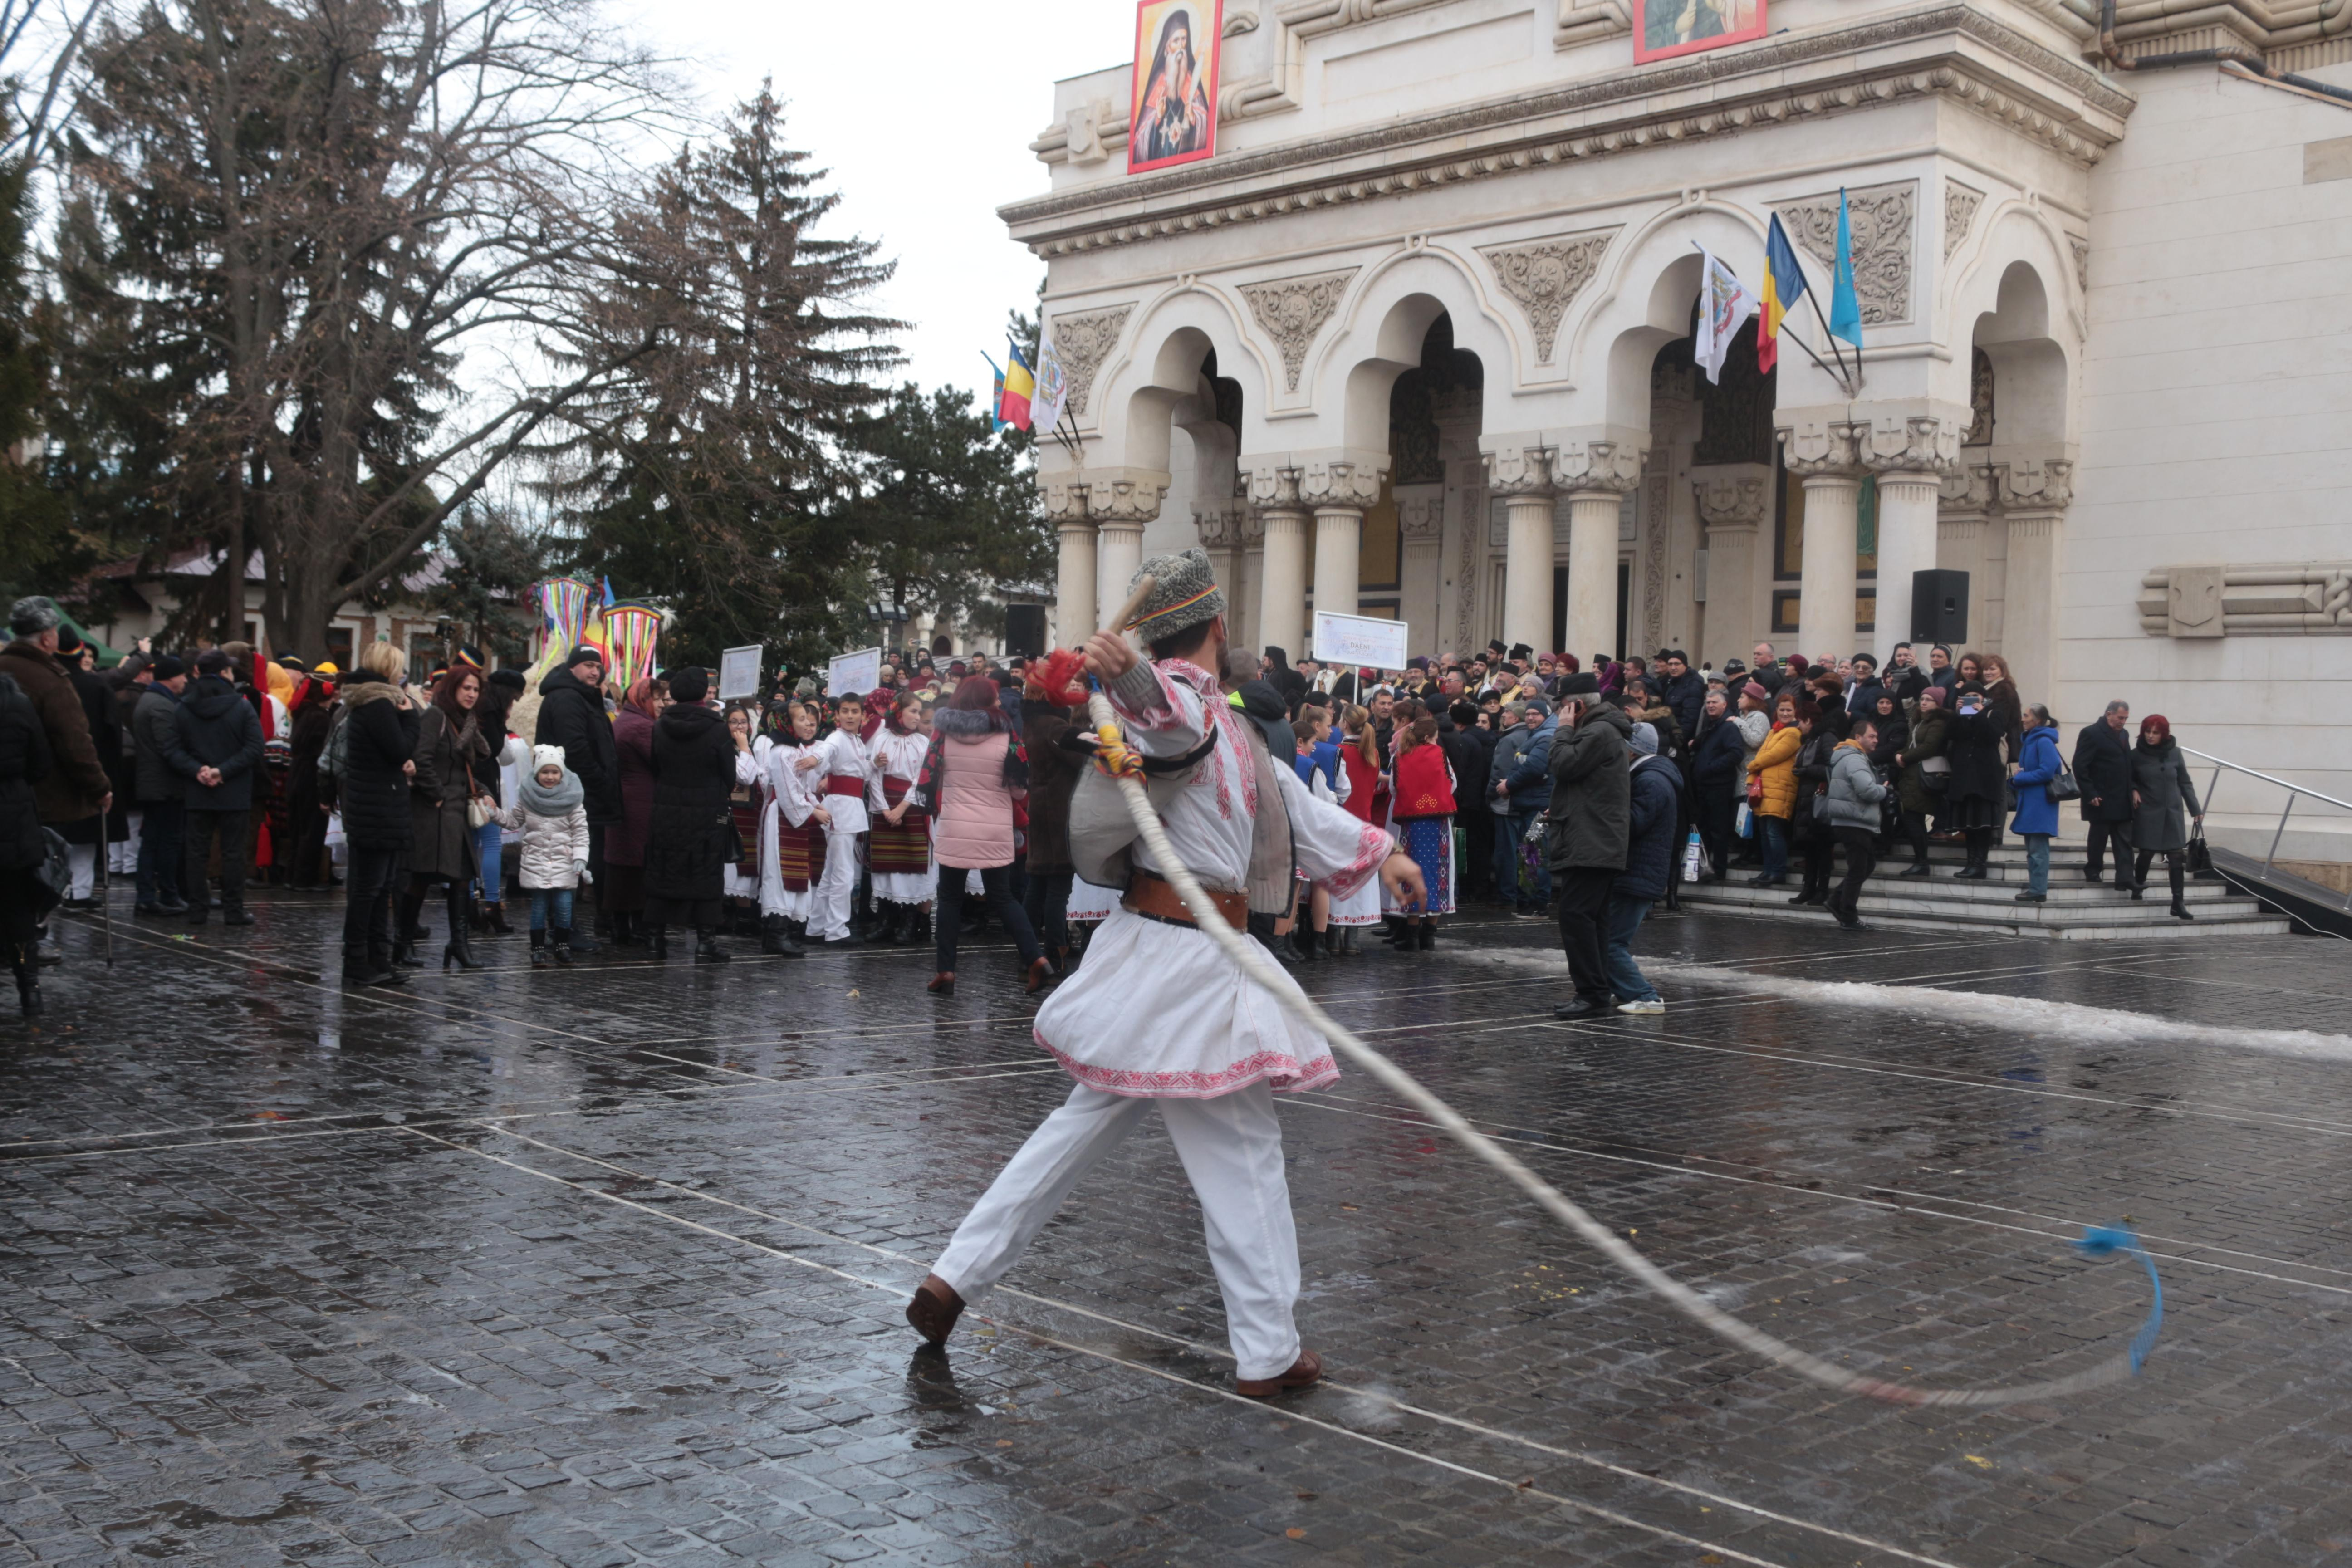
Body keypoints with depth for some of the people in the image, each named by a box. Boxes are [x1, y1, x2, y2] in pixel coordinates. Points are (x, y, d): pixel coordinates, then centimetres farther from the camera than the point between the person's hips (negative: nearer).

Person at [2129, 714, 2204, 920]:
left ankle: (2179, 903, -1)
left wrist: (2196, 809, 5)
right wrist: (2134, 791, -11)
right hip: (2147, 813, -2)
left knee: (2177, 856, -3)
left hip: (2172, 812, 2)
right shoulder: (2136, 755, -3)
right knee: (2147, 852, -1)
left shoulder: (2174, 753, 1)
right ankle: (2138, 885, 28)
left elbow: (2185, 783, 7)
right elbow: (2129, 779, 10)